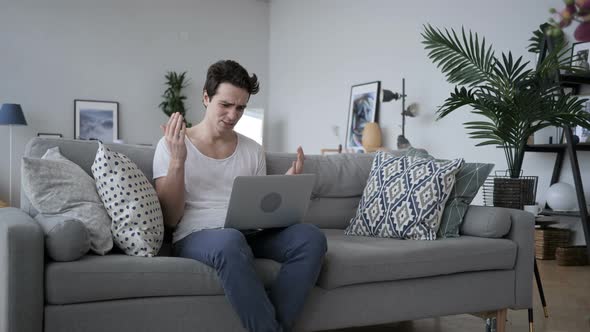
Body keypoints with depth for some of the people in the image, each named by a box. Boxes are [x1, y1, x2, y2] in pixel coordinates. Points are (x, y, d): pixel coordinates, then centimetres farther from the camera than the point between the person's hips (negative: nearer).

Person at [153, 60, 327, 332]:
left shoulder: (253, 150, 15)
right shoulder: (172, 145, 3)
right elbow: (170, 219, -4)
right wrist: (177, 161, -16)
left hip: (249, 235, 4)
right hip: (196, 237, -4)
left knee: (310, 236, -25)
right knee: (231, 241, -40)